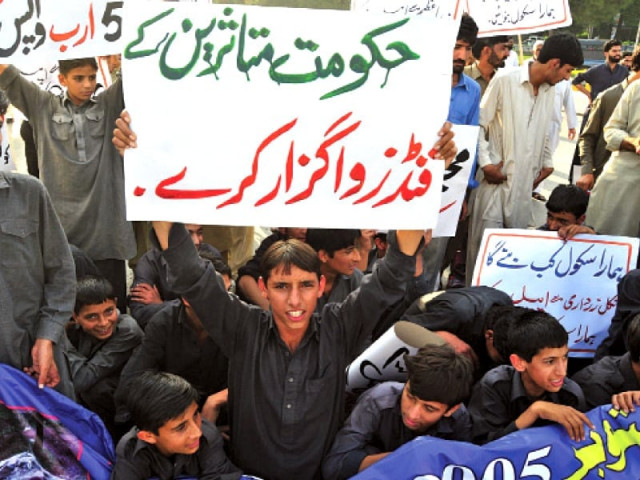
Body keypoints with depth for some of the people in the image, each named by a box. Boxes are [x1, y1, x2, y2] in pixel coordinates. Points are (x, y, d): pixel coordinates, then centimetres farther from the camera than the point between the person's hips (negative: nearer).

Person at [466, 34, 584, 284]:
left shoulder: (550, 91, 12)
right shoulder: (505, 81, -9)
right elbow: (479, 123, -7)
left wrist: (547, 161, 15)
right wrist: (486, 162, -12)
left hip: (525, 179, 6)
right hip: (495, 176, -6)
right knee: (485, 239, -4)